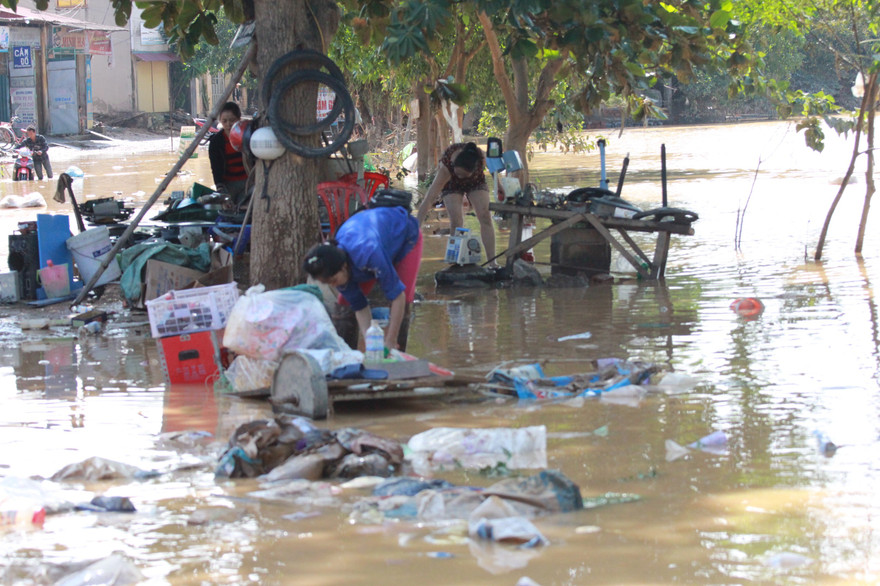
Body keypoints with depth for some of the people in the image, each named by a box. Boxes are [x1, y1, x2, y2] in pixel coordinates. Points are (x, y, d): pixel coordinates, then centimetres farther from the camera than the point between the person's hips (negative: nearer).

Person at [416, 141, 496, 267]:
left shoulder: (481, 157, -37)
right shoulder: (446, 167, -43)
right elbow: (428, 200, -46)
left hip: (475, 181, 2)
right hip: (451, 184, -2)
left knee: (485, 216, -13)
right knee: (456, 220, -21)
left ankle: (492, 263, -11)